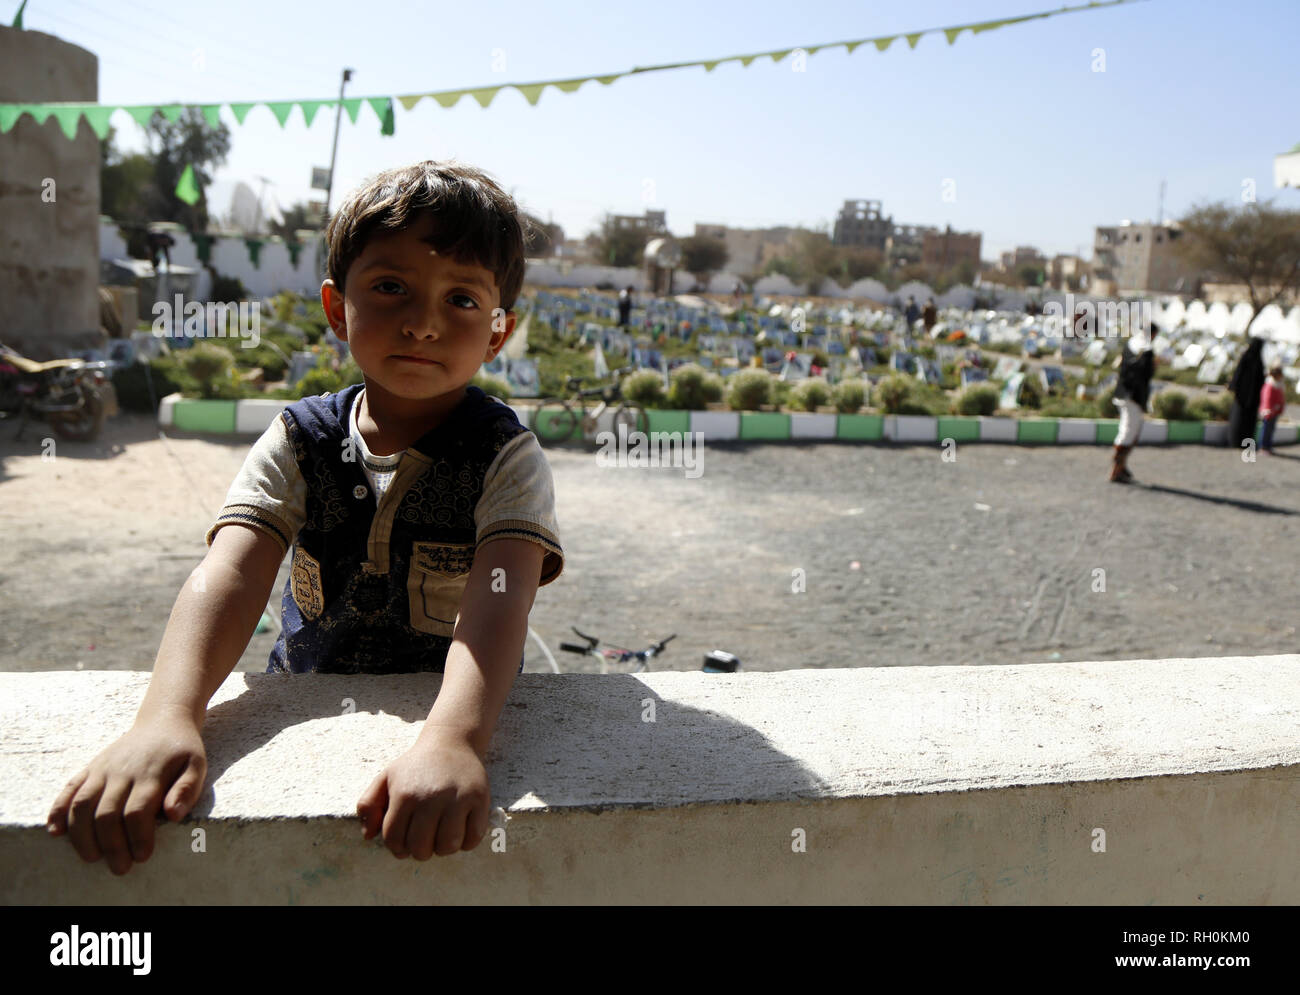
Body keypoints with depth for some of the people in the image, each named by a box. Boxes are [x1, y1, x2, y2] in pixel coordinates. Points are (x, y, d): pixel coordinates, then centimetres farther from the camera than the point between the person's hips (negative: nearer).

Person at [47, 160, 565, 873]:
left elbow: (499, 598, -26)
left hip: (461, 716, -1)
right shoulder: (299, 441, -2)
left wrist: (450, 741, -45)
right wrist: (167, 719, -35)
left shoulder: (506, 457, -10)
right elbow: (231, 575, -17)